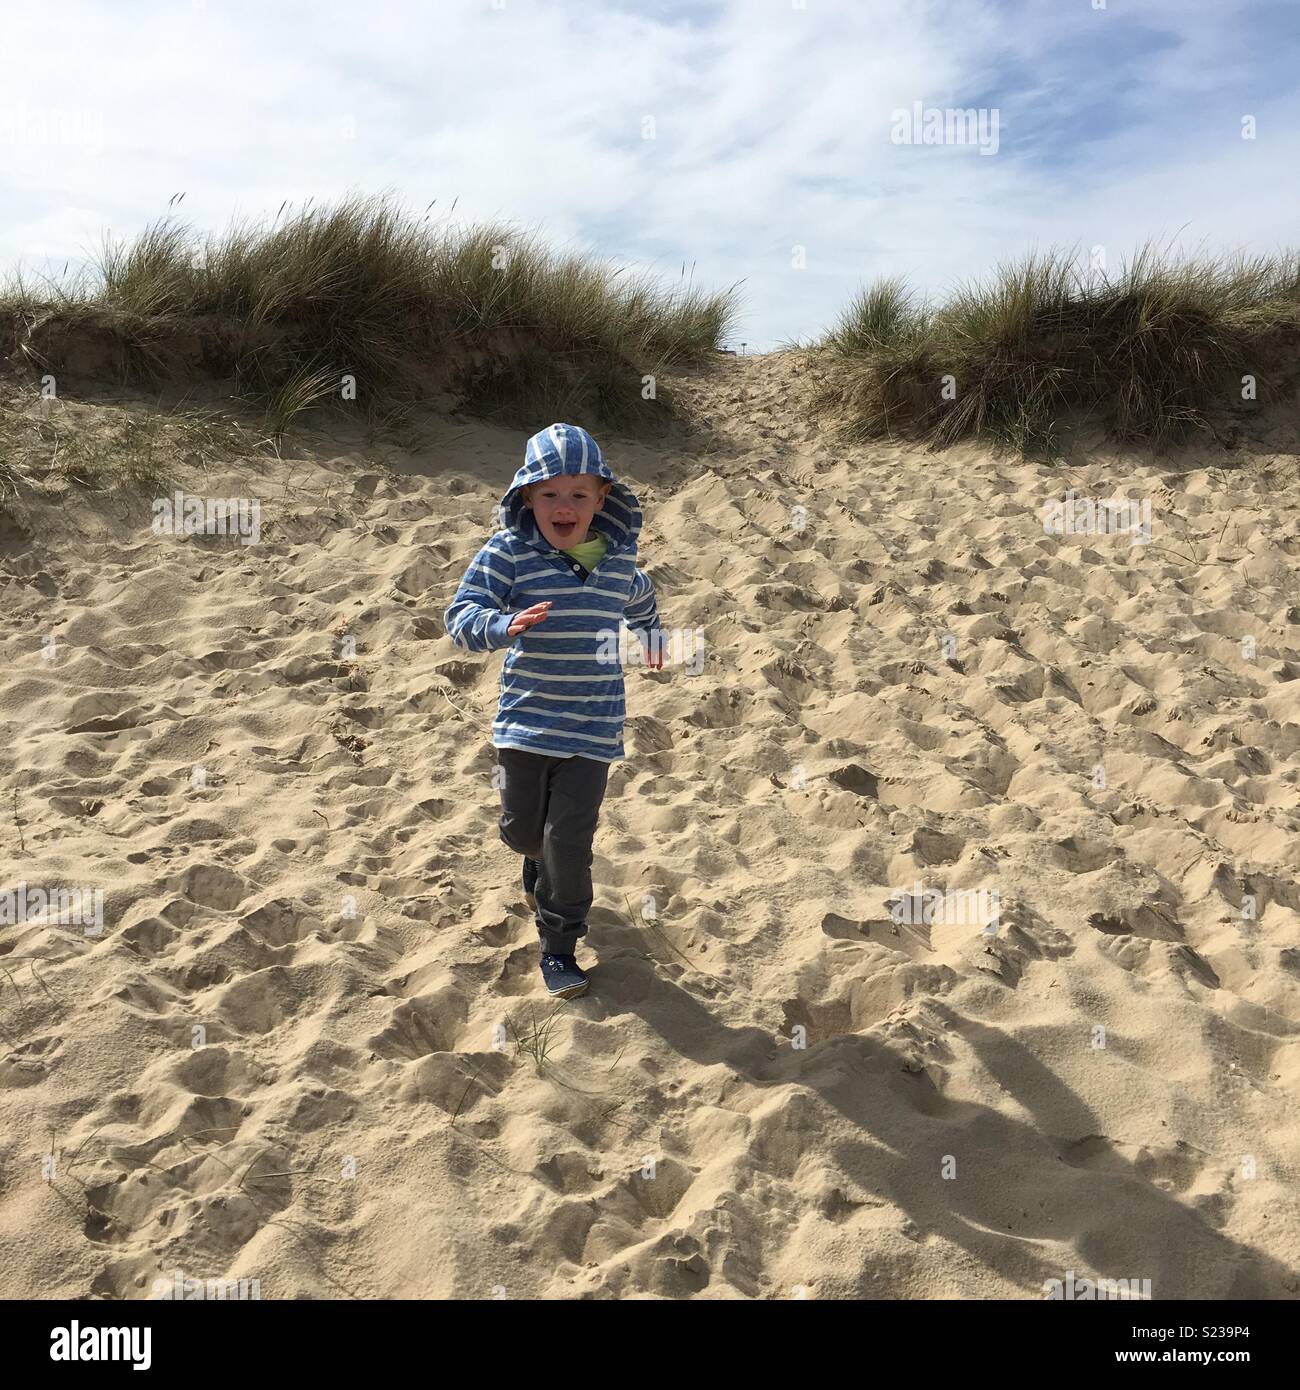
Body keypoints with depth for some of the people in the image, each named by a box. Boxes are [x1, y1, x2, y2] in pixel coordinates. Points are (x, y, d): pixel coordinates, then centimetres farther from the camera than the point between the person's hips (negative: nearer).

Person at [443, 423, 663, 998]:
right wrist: (504, 627, -36)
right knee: (522, 829, 14)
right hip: (525, 719, 0)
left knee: (569, 839, -2)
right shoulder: (508, 552, -11)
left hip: (593, 729, 0)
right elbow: (460, 613, -18)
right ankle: (541, 861, 51)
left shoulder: (619, 559, 0)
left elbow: (639, 597, 24)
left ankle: (559, 946, 15)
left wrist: (649, 634, 30)